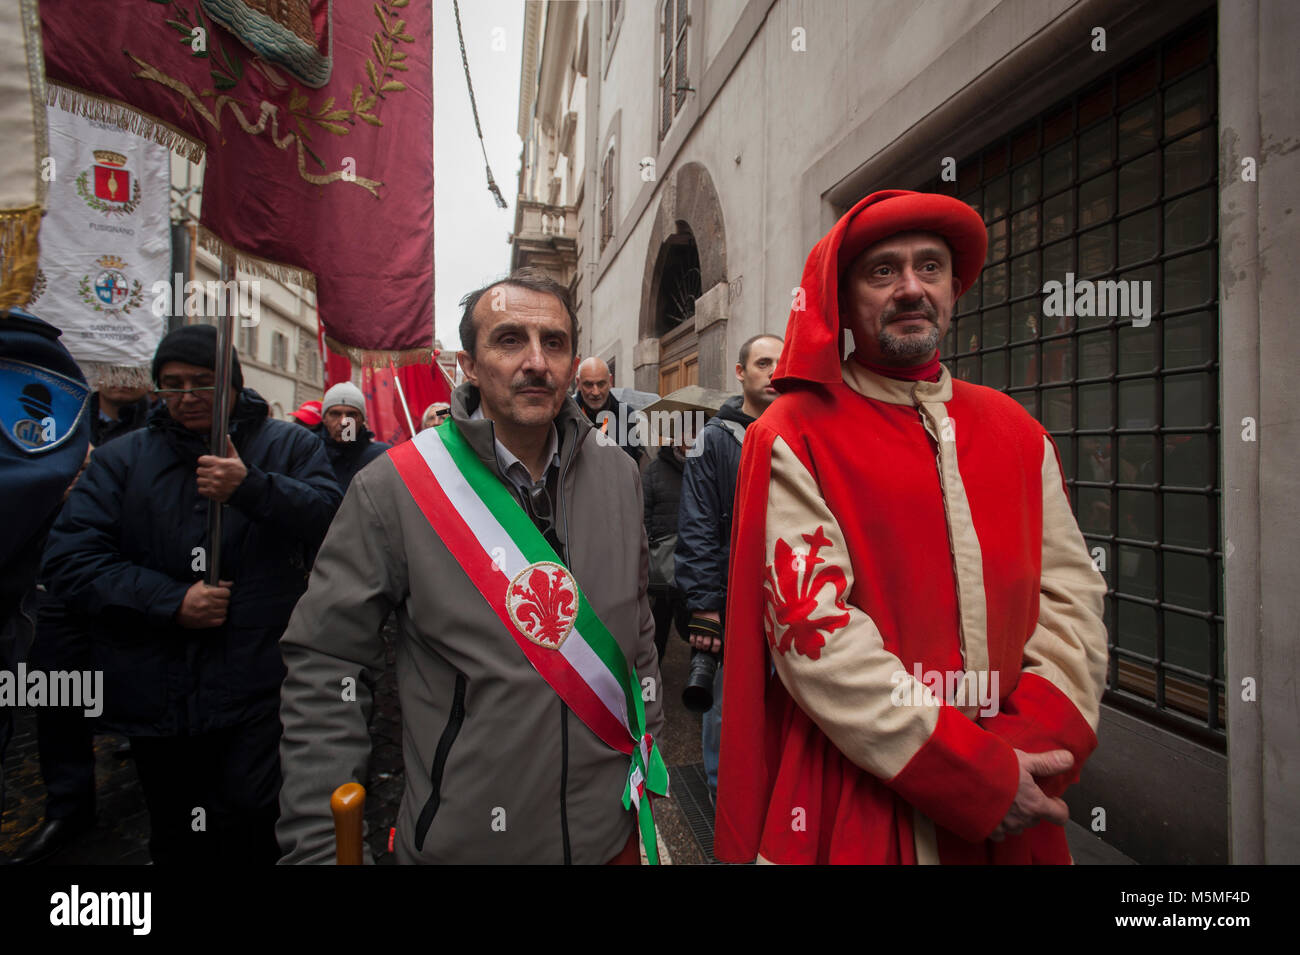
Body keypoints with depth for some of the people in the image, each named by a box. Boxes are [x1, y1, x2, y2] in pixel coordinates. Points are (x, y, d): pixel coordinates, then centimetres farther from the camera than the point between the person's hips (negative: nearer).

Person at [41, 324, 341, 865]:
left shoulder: (288, 446, 2)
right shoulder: (122, 459, 8)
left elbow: (331, 516, -15)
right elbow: (69, 558, -3)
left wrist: (252, 487, -30)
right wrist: (170, 601, -14)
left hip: (256, 687, -3)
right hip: (156, 693, 3)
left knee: (250, 819, -6)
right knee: (177, 838, 18)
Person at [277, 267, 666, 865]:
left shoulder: (618, 476, -3)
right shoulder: (394, 489, -15)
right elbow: (326, 665, -11)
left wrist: (648, 747, 11)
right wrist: (318, 845, -12)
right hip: (460, 841, -2)